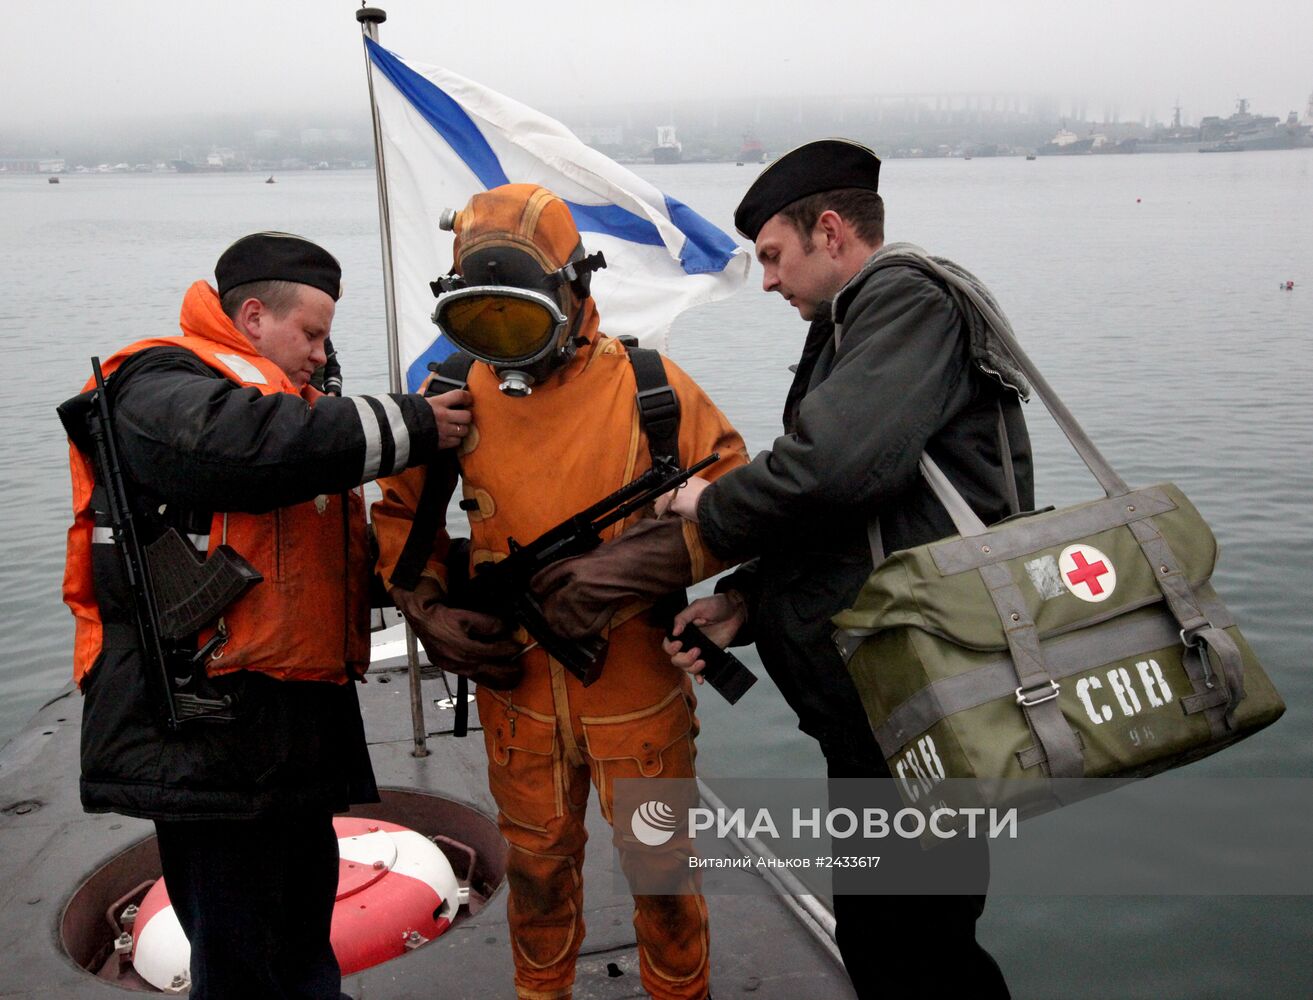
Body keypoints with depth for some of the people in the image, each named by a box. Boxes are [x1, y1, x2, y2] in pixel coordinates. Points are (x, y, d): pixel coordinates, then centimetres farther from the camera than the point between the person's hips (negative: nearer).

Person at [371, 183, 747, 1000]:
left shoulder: (651, 389, -13)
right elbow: (401, 513, 9)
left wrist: (634, 563, -26)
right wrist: (428, 610, -7)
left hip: (638, 690, -2)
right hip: (516, 691, 3)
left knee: (661, 869, 15)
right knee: (538, 868, 22)